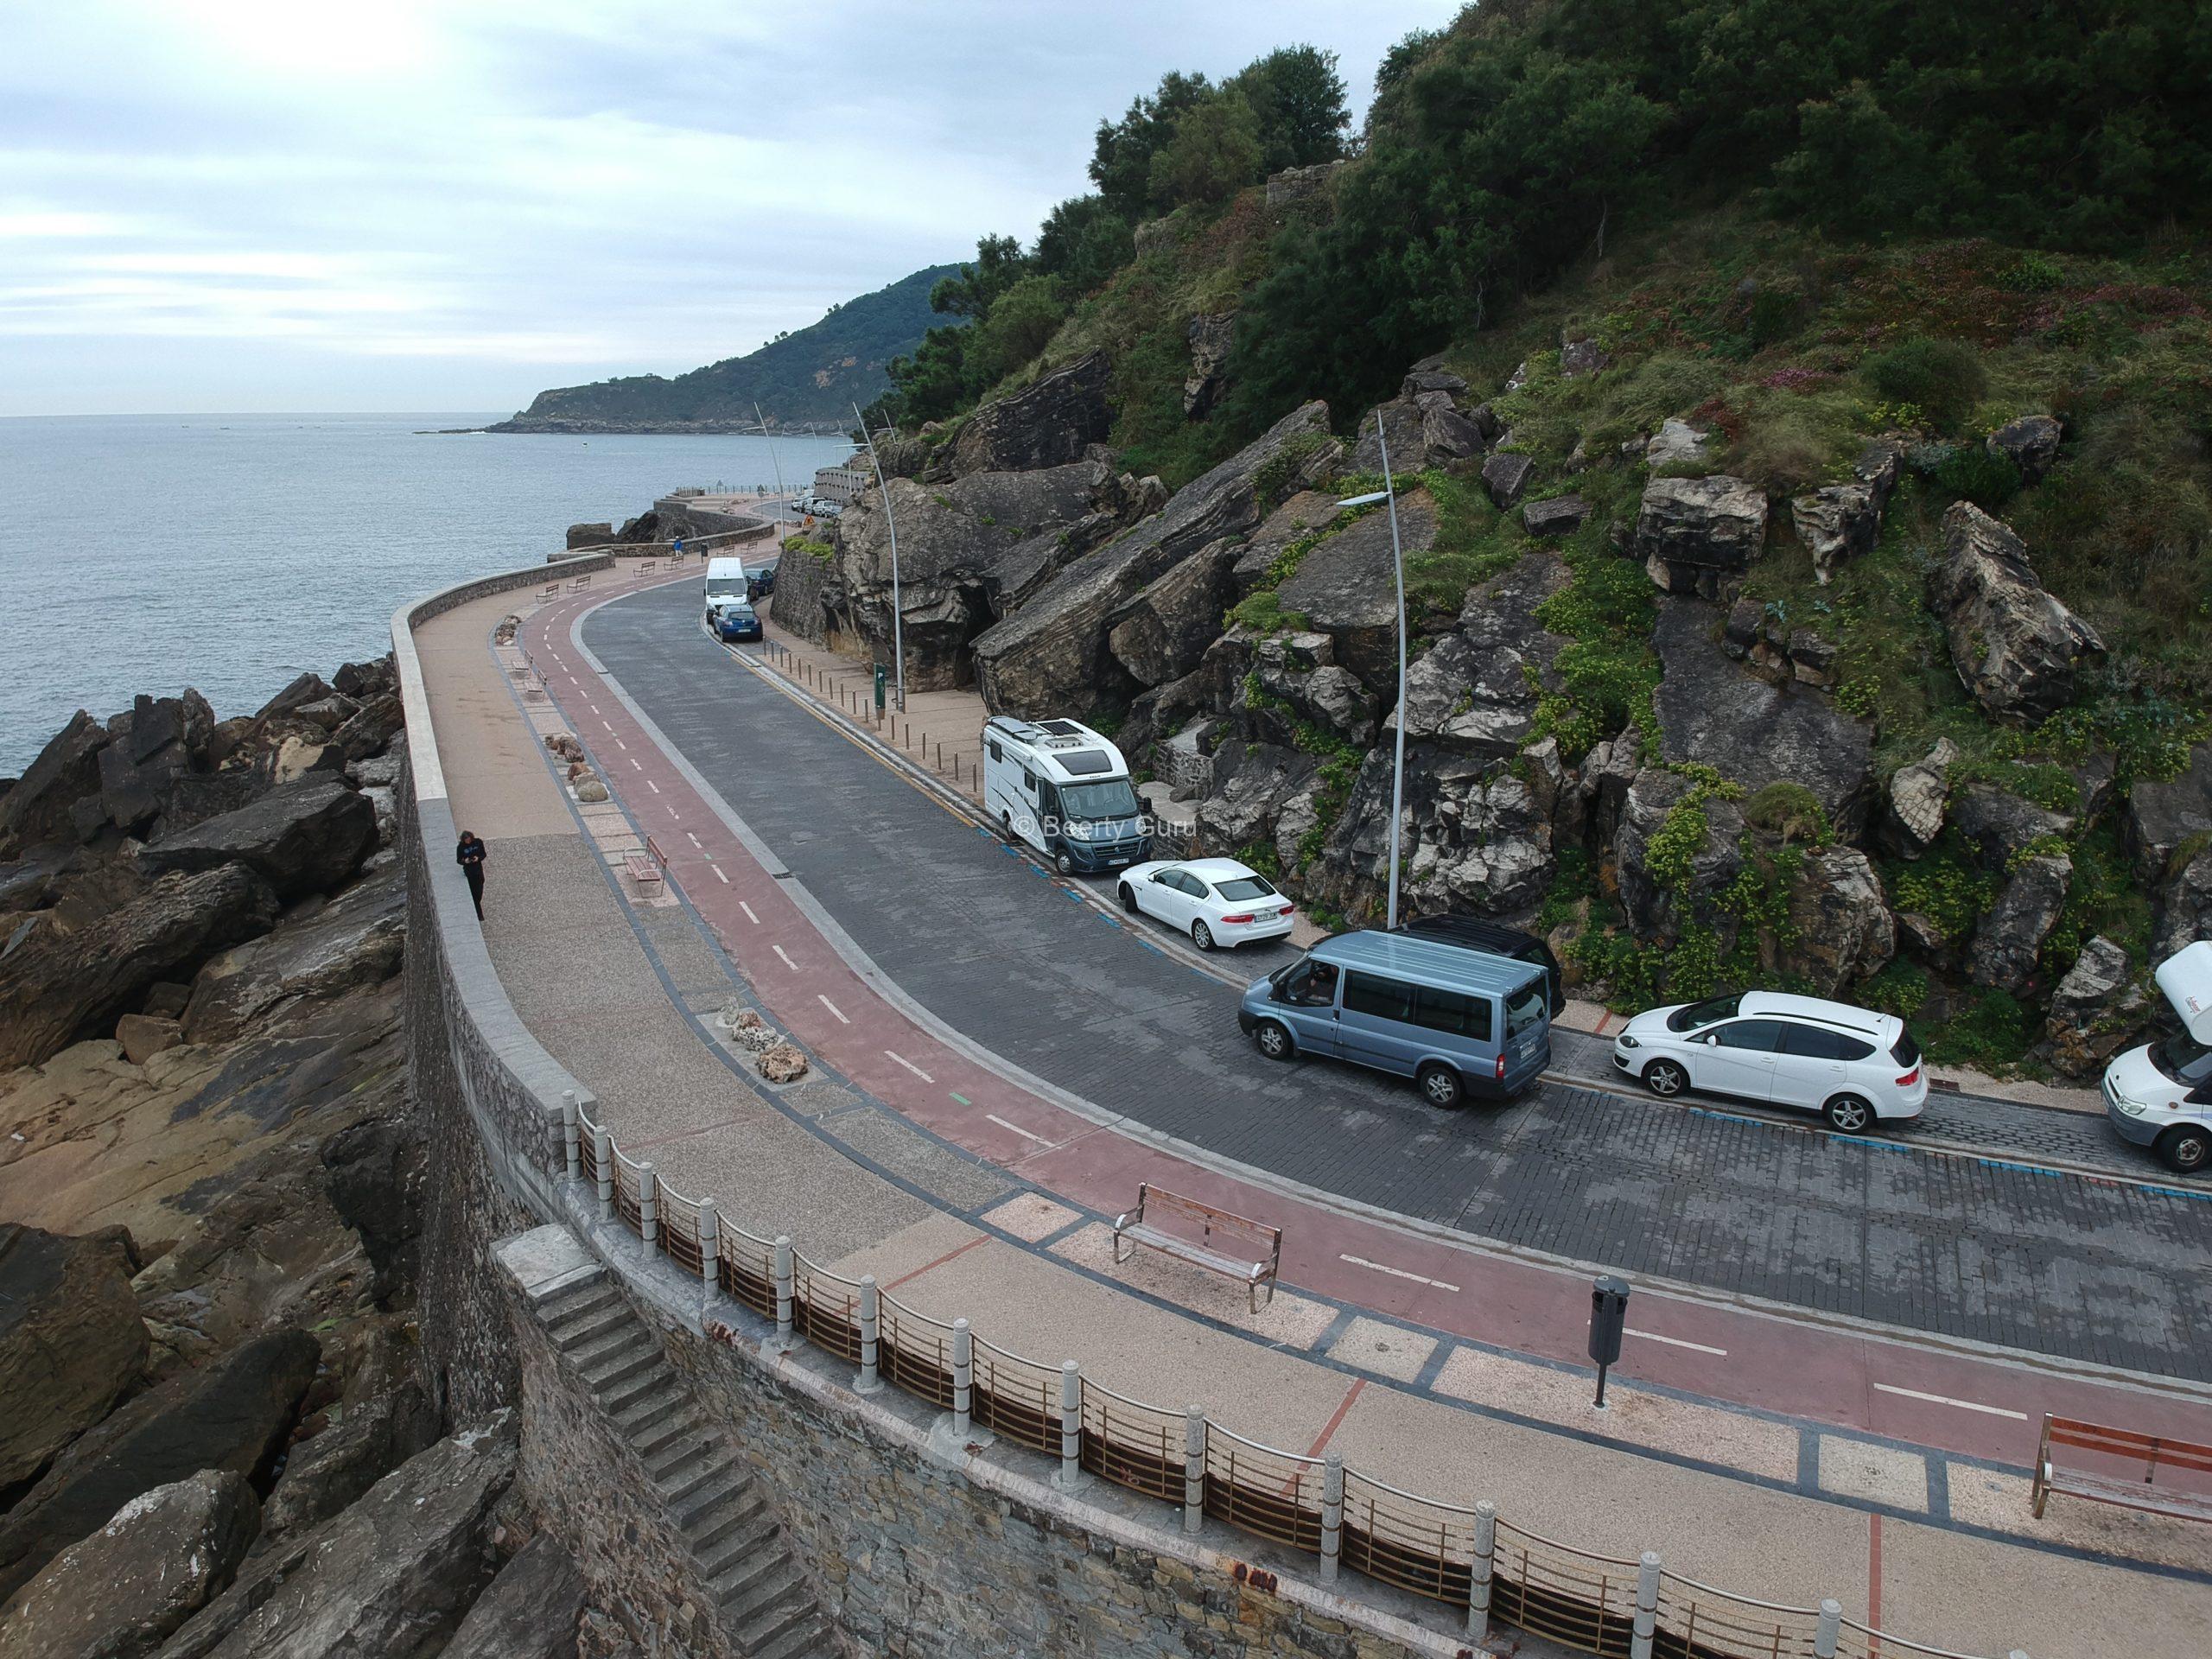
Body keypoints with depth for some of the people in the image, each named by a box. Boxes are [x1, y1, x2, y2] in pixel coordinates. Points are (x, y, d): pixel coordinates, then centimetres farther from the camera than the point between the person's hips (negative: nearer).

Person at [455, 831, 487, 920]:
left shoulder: (478, 842, -7)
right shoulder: (461, 847, -12)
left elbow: (483, 854, 3)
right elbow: (458, 860, -3)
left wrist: (478, 858, -18)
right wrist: (464, 861, -25)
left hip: (478, 870, 2)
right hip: (469, 871, -2)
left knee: (479, 892, 9)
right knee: (473, 893, 2)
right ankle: (478, 914, 13)